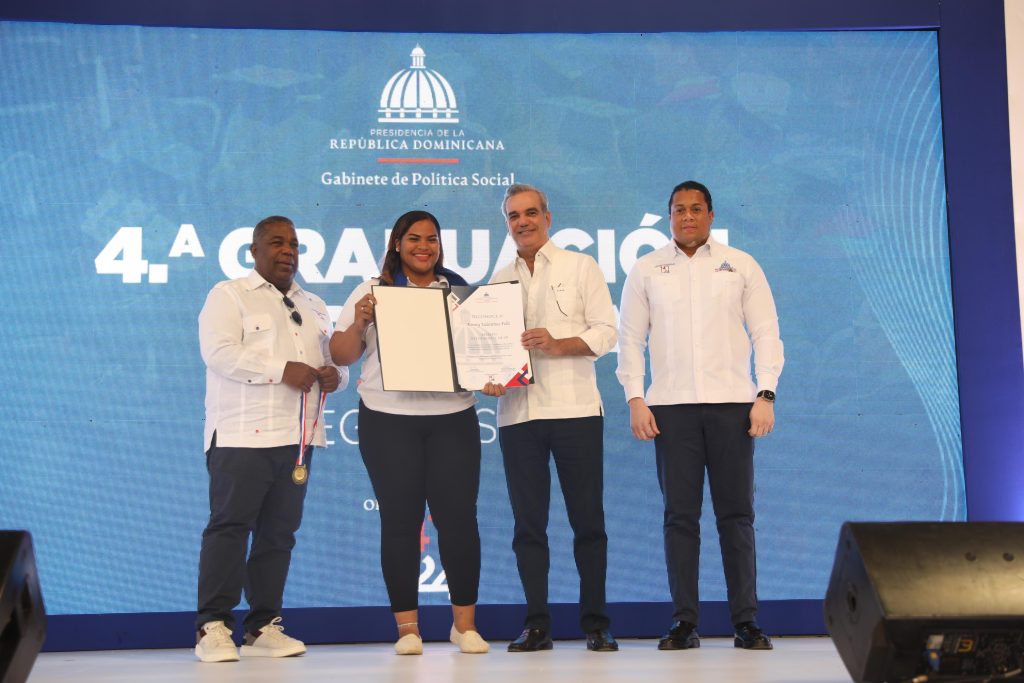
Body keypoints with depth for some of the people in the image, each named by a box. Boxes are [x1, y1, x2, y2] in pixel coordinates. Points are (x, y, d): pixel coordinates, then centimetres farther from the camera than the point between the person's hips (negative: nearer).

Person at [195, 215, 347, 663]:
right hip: (242, 436, -6)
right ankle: (213, 628, -4)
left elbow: (334, 362, 25)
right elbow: (219, 352, -13)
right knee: (230, 527, -7)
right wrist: (282, 370, -20)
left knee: (279, 532, 6)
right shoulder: (228, 296, 2)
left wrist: (335, 375, 0)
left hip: (297, 437, 6)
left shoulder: (314, 307, 22)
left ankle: (264, 627, 11)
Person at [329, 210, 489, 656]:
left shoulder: (461, 292, 11)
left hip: (453, 418, 1)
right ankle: (407, 627, 8)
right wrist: (359, 322, -15)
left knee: (458, 516, -1)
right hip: (389, 420, -1)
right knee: (400, 520, 1)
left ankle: (465, 624, 9)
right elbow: (341, 356, 2)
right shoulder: (373, 292, 6)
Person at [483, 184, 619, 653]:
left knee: (588, 519, -1)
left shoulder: (580, 267, 7)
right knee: (528, 522, 3)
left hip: (574, 407, -3)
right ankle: (536, 625, 8)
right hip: (517, 412, 3)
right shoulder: (499, 280, 17)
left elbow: (606, 331, 0)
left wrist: (558, 345, -16)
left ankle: (595, 623, 6)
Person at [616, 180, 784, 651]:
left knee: (736, 514, 1)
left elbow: (766, 332, 6)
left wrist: (766, 394, -4)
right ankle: (684, 622, 4)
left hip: (731, 402, 0)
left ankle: (746, 621, 5)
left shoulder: (741, 266, 10)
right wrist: (635, 399, -2)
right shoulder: (646, 270, 11)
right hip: (671, 405, 0)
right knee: (680, 514, 0)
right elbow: (630, 338, 8)